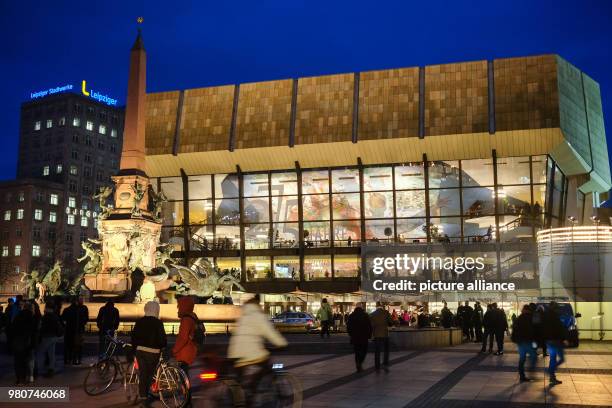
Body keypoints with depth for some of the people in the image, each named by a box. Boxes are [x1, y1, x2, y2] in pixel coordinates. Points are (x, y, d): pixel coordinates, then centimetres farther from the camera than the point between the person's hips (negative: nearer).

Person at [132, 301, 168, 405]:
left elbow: (133, 336, 6)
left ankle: (142, 396, 13)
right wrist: (163, 346, 9)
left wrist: (135, 347, 19)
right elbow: (162, 338, -12)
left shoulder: (139, 321, 2)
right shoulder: (158, 323, -12)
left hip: (140, 350, 4)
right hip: (153, 351, -4)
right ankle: (146, 394, 12)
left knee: (142, 373, 10)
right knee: (150, 374, 9)